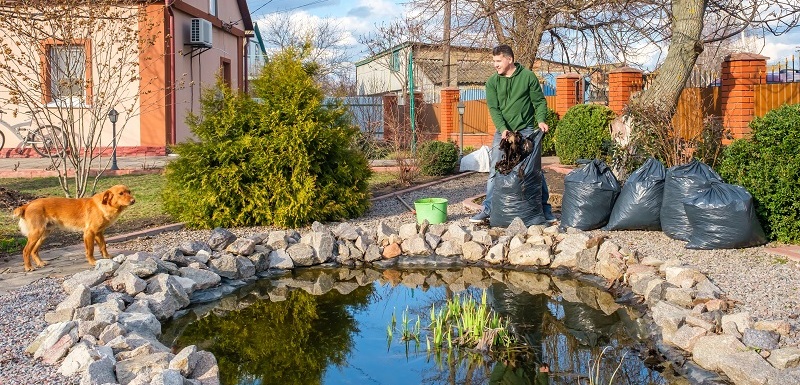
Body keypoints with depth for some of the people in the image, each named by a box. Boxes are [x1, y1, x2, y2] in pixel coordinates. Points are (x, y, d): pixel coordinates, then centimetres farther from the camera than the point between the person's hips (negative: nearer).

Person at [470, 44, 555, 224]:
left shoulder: (528, 76, -3)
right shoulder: (492, 82, 2)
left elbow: (539, 101, 0)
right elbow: (493, 108, -5)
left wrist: (541, 120, -17)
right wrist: (503, 128, -20)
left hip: (526, 130, -2)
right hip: (503, 131, 2)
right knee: (495, 172, -1)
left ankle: (544, 208, 12)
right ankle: (488, 209, 5)